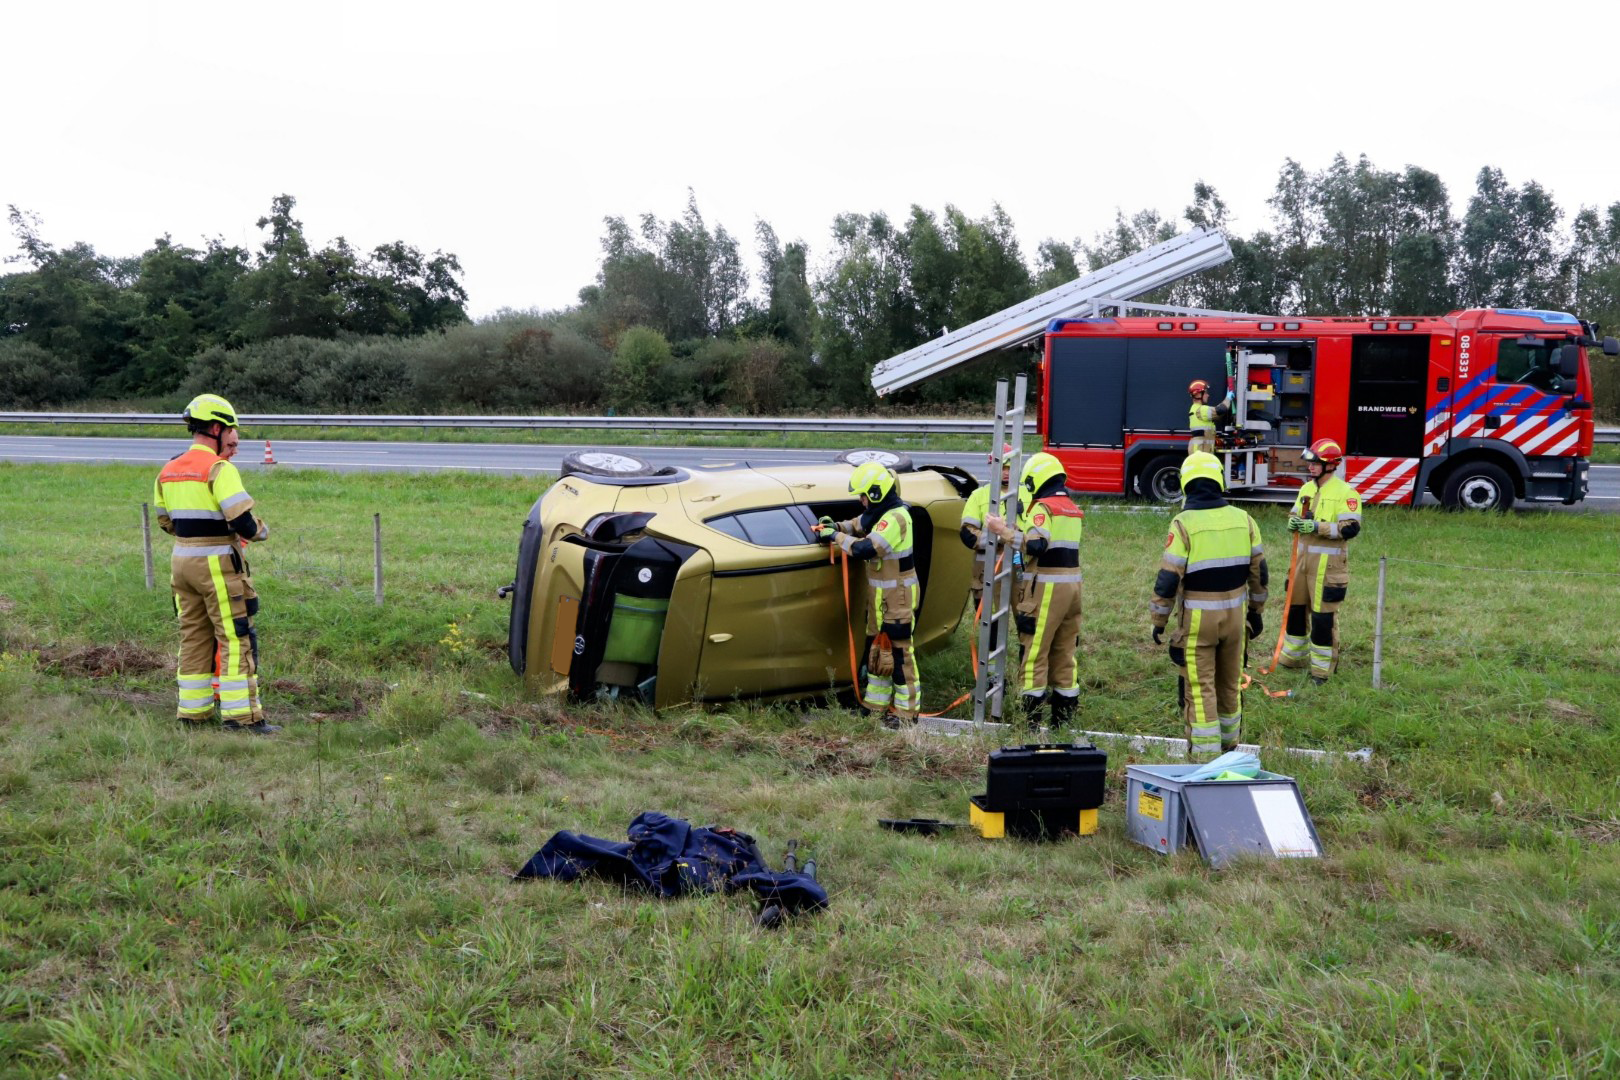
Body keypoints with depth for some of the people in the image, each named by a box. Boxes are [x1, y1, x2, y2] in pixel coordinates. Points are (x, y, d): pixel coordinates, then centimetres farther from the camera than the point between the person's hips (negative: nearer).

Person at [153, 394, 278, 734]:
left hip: (182, 561, 8)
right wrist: (262, 530, -2)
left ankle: (192, 710, 19)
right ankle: (241, 714, -1)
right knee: (234, 639, -2)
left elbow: (165, 521, 19)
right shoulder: (220, 469, -15)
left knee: (193, 638, 14)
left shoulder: (168, 471, 10)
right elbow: (242, 522, -22)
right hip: (217, 564, -8)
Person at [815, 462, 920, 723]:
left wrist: (836, 537, -20)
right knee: (876, 648, 17)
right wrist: (837, 526, 5)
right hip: (880, 596, 10)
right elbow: (860, 523, 25)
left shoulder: (895, 518, -24)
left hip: (897, 598, -10)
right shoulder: (879, 513, 7)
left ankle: (907, 710, 5)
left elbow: (865, 549, -32)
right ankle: (876, 702, 28)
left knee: (898, 652, -3)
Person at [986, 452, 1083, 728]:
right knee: (1064, 652, 13)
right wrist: (1015, 530, 18)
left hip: (1047, 587, -8)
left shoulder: (1043, 507, -11)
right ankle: (1064, 715, 18)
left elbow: (1036, 545, -24)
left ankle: (1031, 717, -2)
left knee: (1036, 652, -4)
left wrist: (1005, 531, -20)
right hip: (1072, 584, 8)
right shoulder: (1073, 509, 16)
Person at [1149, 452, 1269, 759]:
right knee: (1230, 684, 18)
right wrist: (1256, 610, 21)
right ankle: (1229, 746, 33)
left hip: (1198, 618, -5)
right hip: (1234, 615, 5)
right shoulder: (1243, 519, 0)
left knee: (1200, 688, 2)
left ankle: (1205, 754, 3)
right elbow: (1259, 571, 8)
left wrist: (1158, 621, -4)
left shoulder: (1183, 523, -14)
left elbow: (1168, 579, -15)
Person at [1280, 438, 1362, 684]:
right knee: (1295, 607, 15)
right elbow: (1295, 515, 20)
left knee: (1323, 615, -3)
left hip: (1328, 563, -7)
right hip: (1303, 559, 8)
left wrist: (1318, 527, -25)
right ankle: (1292, 657, 31)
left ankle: (1323, 668, 9)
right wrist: (1293, 522, -4)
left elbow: (1351, 528, -18)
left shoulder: (1345, 492, -11)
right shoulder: (1306, 488, 12)